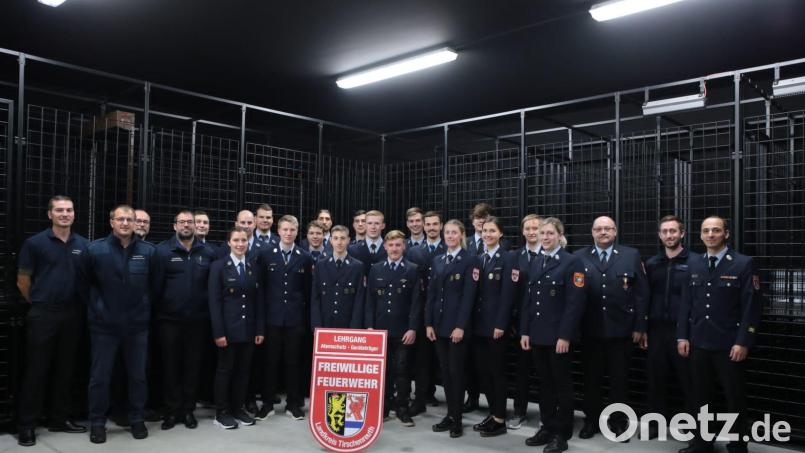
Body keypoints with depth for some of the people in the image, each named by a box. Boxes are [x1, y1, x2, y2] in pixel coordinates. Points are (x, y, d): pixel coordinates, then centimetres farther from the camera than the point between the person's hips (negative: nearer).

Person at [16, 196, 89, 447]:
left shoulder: (83, 245, 5)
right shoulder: (35, 243, -4)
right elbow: (23, 281, 1)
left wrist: (81, 304, 10)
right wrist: (40, 303, 7)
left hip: (73, 315, 4)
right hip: (43, 315, -3)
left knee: (64, 369, 12)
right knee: (36, 370, 1)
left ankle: (60, 419, 23)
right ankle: (27, 424, 11)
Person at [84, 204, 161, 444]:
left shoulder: (149, 251, -3)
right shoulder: (95, 249, -7)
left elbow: (155, 285, 8)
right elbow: (86, 282, 5)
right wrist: (97, 307, 8)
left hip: (137, 324, 1)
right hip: (104, 324, -1)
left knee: (138, 375, 11)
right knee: (99, 376, 7)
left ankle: (137, 419, 26)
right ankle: (97, 423, 22)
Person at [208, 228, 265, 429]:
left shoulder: (254, 268, 9)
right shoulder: (218, 266, -3)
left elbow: (258, 300, 9)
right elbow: (214, 301, -9)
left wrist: (260, 329, 2)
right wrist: (218, 332, -15)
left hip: (248, 329, 4)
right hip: (228, 328, -4)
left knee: (243, 370, 9)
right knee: (225, 369, 4)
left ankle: (238, 409, 20)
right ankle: (221, 412, 14)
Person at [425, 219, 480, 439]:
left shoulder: (470, 260, -6)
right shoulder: (437, 260, 12)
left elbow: (468, 296, -12)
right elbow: (431, 293, 10)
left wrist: (460, 326, -17)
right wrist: (428, 323, 4)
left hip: (457, 324, -5)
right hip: (439, 323, 6)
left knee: (456, 371, 1)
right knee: (445, 371, 10)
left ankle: (457, 419, 11)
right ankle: (450, 414, 20)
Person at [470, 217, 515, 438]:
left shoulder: (508, 258, -5)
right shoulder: (478, 259, 13)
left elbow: (507, 294, -12)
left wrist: (500, 324, -16)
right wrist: (471, 321, 6)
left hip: (495, 324, -6)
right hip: (478, 323, 6)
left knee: (497, 371, 1)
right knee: (483, 370, 10)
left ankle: (500, 419, 11)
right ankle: (493, 413, 22)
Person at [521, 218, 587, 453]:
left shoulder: (572, 262, -8)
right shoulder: (535, 263, 12)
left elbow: (575, 302, -14)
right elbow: (527, 299, 12)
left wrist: (565, 335, -18)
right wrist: (524, 331, 6)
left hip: (558, 335, -6)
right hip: (537, 334, 6)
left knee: (562, 383, 6)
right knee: (545, 382, 13)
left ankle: (562, 433, 15)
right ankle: (547, 427, 25)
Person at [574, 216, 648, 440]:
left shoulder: (631, 255, 2)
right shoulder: (579, 257, 3)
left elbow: (642, 293, 0)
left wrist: (639, 326, -4)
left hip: (621, 330, 0)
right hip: (590, 331, 1)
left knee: (619, 380, 11)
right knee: (591, 379, 10)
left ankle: (618, 422, 26)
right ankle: (592, 420, 25)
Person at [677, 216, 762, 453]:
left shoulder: (744, 263, -5)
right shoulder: (694, 263, 8)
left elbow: (752, 306, -9)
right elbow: (686, 302, 9)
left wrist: (743, 342, -14)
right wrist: (682, 336, 3)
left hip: (729, 345, -4)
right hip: (698, 343, 4)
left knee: (735, 399, 8)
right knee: (701, 396, 12)